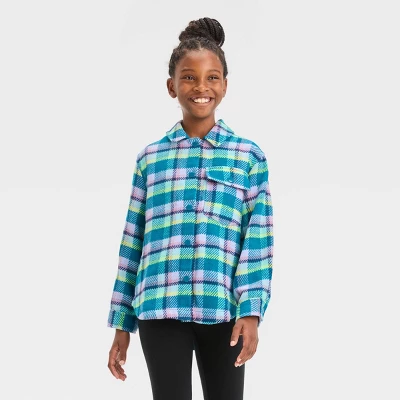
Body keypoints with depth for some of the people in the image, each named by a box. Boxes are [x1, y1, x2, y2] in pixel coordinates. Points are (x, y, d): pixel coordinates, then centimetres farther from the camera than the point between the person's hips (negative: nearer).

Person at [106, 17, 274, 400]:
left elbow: (259, 240, 0)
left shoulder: (249, 156, 6)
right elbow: (133, 242, 10)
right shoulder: (150, 158, 9)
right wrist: (122, 324, 8)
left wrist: (251, 311, -11)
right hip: (161, 310, 0)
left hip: (224, 312, 0)